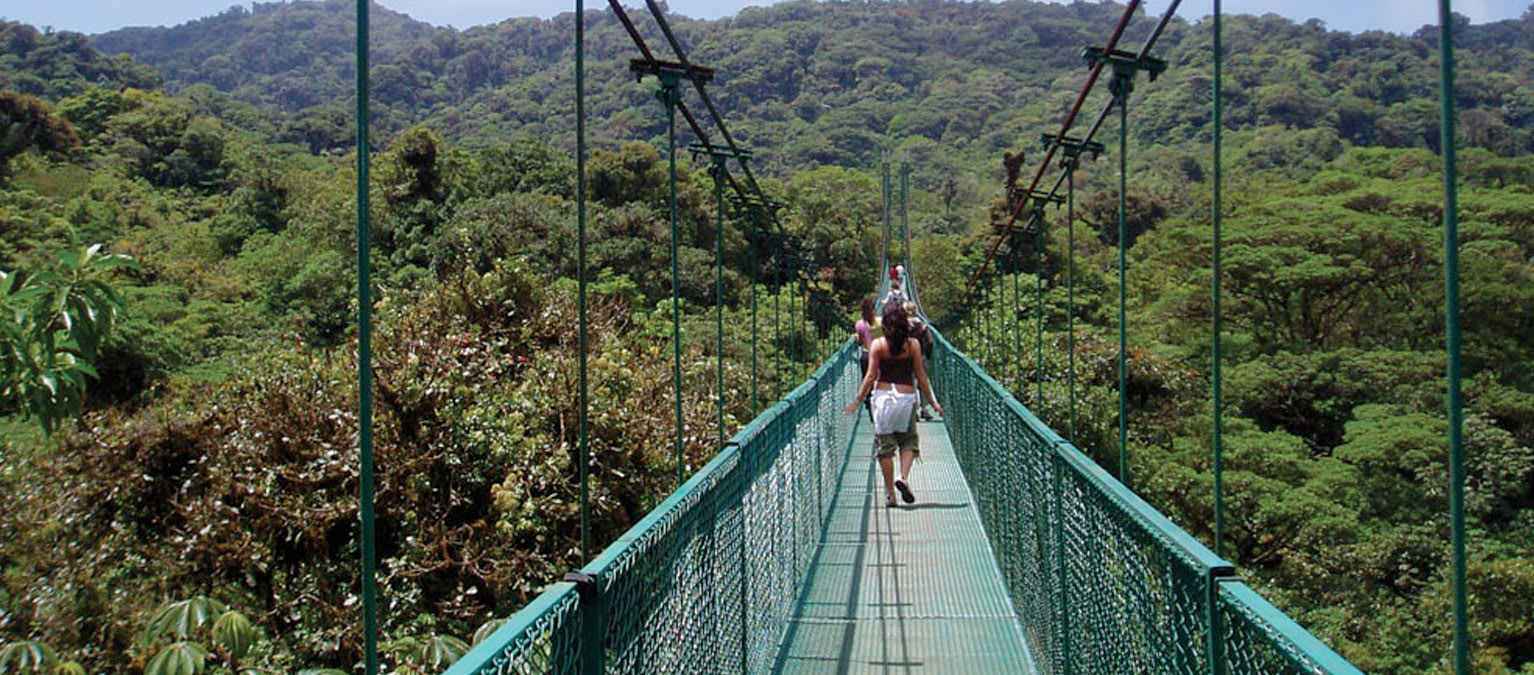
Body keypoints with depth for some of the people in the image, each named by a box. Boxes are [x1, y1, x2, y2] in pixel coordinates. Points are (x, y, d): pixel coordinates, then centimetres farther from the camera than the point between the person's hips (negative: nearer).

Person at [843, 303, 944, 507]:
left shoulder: (878, 345, -2)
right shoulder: (913, 344, -1)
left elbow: (871, 376, -3)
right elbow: (921, 377, 1)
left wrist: (857, 401, 4)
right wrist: (932, 402, 10)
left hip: (883, 396, 0)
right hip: (907, 396, 0)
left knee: (885, 445, 7)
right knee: (908, 440, 16)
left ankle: (890, 493, 6)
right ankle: (904, 477, -10)